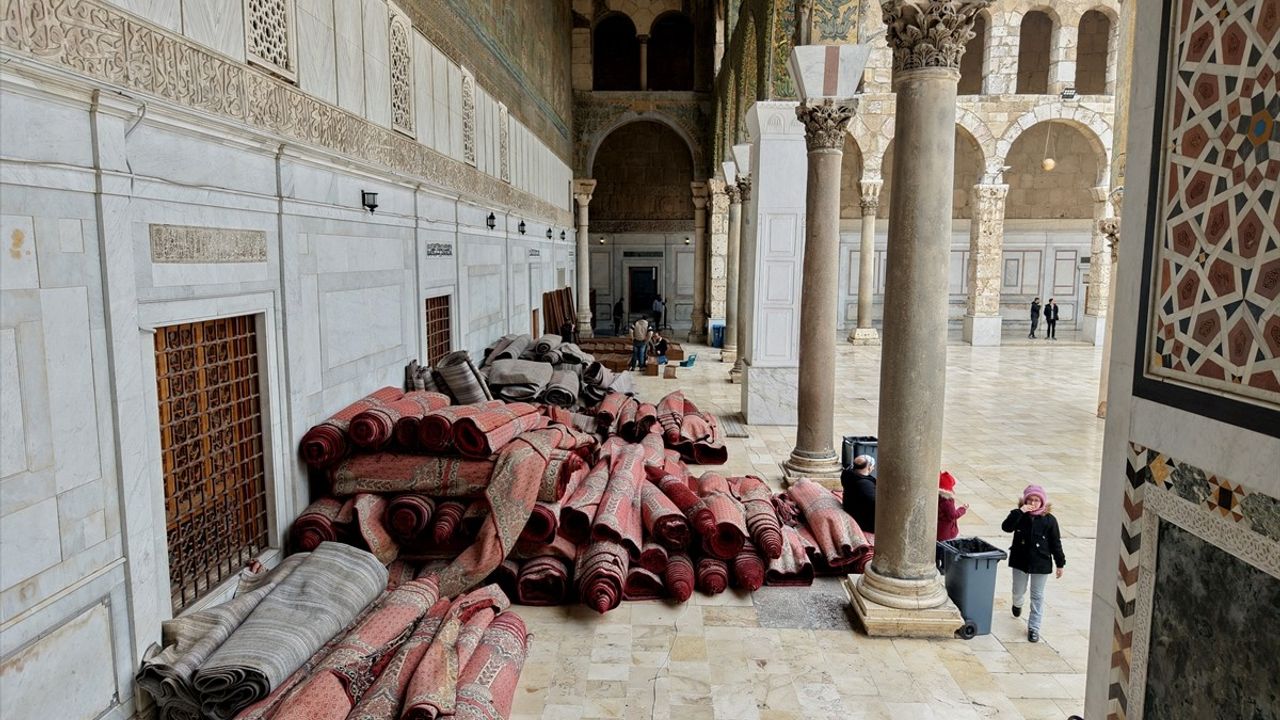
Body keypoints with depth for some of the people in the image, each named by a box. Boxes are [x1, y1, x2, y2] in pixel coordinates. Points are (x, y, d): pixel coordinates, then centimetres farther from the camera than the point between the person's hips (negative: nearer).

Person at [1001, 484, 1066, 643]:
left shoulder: (1049, 520, -8)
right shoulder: (1019, 515, -6)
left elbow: (1055, 543, -2)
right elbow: (1006, 527, -24)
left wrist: (1060, 563, 1)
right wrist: (1020, 512, -29)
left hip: (1041, 563, -1)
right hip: (1020, 560, 1)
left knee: (1037, 596, 6)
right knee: (1018, 591, 18)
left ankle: (1034, 628, 15)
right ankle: (1017, 604, 53)